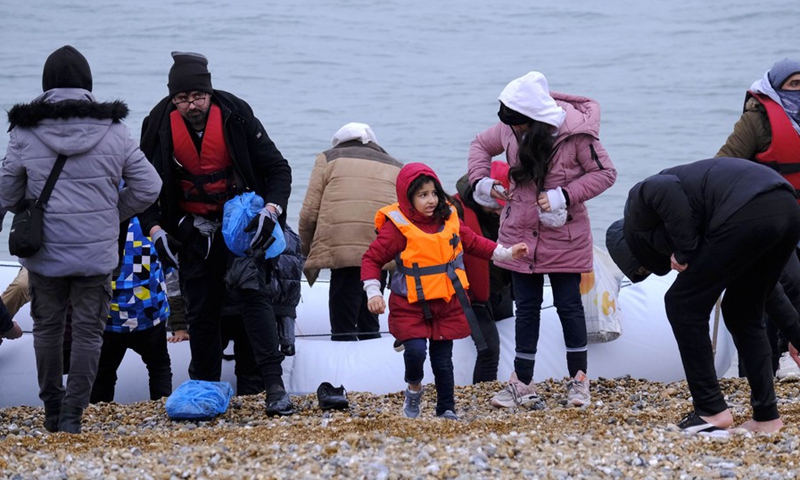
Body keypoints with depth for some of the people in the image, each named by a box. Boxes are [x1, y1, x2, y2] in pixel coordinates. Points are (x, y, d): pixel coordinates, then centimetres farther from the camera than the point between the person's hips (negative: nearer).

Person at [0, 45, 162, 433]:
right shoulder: (112, 131, -4)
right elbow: (148, 186, 0)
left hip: (44, 251, 1)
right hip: (97, 251, 0)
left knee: (47, 327, 17)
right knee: (88, 331, 5)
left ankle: (53, 412, 25)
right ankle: (72, 415, -2)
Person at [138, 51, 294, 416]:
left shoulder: (236, 117, -14)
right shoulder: (160, 126, -9)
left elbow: (277, 168, -7)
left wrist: (272, 209, -22)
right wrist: (155, 230, -11)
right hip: (192, 231, 3)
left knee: (251, 293, -19)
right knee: (200, 313, 7)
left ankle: (275, 386, -24)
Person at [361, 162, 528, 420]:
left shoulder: (449, 220, 4)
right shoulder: (397, 227, -12)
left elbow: (473, 242, 19)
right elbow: (372, 259, -9)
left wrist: (506, 252, 14)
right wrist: (373, 293, -20)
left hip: (447, 304, 4)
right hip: (410, 307, -4)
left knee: (443, 360, 7)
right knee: (416, 350, -19)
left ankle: (446, 409, 22)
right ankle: (414, 388, 13)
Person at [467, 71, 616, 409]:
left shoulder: (576, 134, -19)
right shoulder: (510, 130, -6)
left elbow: (606, 173, -12)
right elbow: (481, 145, 14)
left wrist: (564, 195, -21)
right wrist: (480, 181, -3)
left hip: (563, 238, -4)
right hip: (520, 234, 4)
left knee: (568, 304, 4)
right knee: (526, 307, 9)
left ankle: (579, 381, 16)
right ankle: (522, 385, 16)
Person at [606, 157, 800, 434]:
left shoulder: (638, 205, 16)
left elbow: (664, 189, -10)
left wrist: (685, 251, -2)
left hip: (746, 214, -9)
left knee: (683, 305, 8)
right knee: (743, 313, 25)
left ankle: (711, 411, 8)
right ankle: (766, 416, 22)